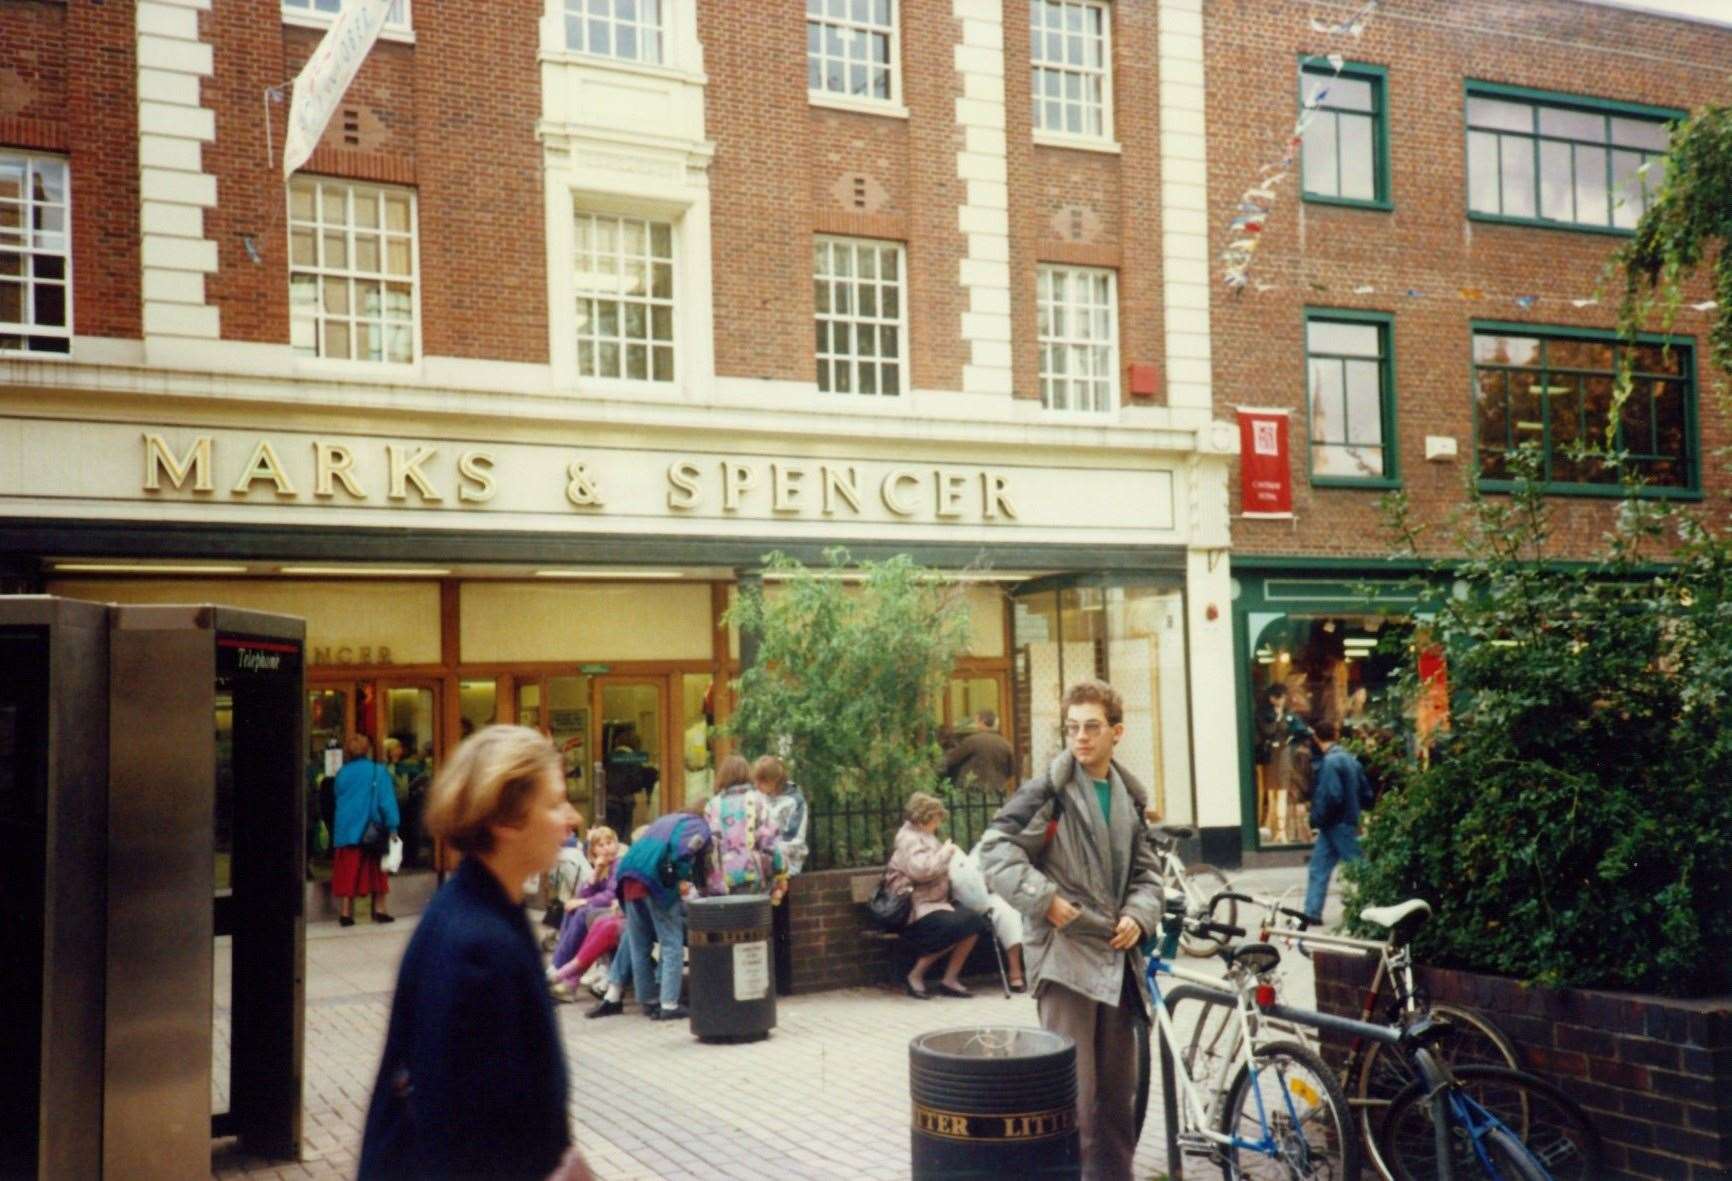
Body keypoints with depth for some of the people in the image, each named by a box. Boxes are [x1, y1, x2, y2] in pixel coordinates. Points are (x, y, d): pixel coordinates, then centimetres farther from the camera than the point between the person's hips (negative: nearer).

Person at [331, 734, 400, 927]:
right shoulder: (378, 771, -7)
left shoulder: (342, 773, 3)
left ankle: (345, 913, 4)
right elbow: (387, 801, -10)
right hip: (371, 831, -2)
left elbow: (338, 801, 14)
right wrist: (392, 827, -8)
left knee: (347, 873, 6)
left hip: (345, 830, 2)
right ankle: (379, 910, 11)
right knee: (376, 871, 11)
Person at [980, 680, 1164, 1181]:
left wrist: (1139, 915, 1)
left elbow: (1146, 870, 19)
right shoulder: (1048, 790, -7)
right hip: (1064, 952, -6)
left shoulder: (1129, 797, 13)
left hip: (1116, 955, 7)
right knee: (1073, 1089, -8)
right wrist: (1043, 898, -19)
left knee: (1118, 1089, 14)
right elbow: (995, 848, -12)